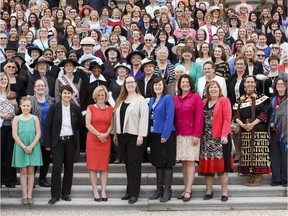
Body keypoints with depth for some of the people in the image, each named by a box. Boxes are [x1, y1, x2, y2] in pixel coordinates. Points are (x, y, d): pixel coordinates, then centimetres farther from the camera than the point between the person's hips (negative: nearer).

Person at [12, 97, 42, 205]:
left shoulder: (35, 118, 4)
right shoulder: (16, 119, 3)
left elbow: (38, 133, -1)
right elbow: (14, 135, -3)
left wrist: (31, 146, -12)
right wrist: (24, 147, -11)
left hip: (33, 148, 0)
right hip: (20, 147, 0)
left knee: (30, 171, 3)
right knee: (23, 171, 2)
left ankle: (29, 195, 7)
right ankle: (24, 195, 5)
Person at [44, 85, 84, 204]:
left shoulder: (75, 108, 3)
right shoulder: (54, 107, -4)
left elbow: (80, 124, 17)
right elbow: (48, 126, -4)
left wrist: (73, 129, 4)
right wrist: (47, 143, -6)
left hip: (71, 141, 3)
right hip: (57, 141, -3)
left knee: (69, 168, 7)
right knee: (57, 167, -7)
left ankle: (66, 193, 19)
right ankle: (55, 195, 0)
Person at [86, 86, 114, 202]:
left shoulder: (110, 109, 9)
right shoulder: (90, 108, 3)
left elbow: (111, 125, 6)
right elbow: (88, 124, -4)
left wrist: (105, 134, -12)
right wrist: (99, 134, -12)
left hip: (106, 140, 2)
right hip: (92, 139, -2)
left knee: (104, 165, 2)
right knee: (92, 165, -2)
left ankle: (103, 191, 5)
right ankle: (95, 191, 2)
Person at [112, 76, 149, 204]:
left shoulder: (141, 100, -5)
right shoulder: (120, 100, 14)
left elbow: (143, 118, -12)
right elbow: (116, 117, 15)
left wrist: (141, 136, -18)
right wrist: (115, 133, 11)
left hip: (135, 136, -6)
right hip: (123, 136, 6)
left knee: (134, 164, -3)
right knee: (127, 164, 11)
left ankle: (134, 193, 2)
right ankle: (129, 191, 18)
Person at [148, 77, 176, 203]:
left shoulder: (168, 98, -8)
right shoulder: (151, 100, 13)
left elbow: (169, 117, -14)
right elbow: (150, 117, 15)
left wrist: (165, 135, -19)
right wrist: (149, 134, 5)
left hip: (166, 135, -7)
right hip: (154, 135, 7)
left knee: (167, 163, -1)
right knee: (157, 163, 11)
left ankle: (167, 190, 5)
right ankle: (159, 189, 19)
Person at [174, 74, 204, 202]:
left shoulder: (195, 97, -3)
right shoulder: (176, 98, 11)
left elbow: (199, 117, -7)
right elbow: (174, 116, 13)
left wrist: (196, 135, -13)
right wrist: (174, 133, 5)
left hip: (191, 135, -5)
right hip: (179, 135, 5)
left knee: (190, 162, -6)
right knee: (183, 162, 6)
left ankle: (188, 190, -6)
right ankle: (186, 189, 11)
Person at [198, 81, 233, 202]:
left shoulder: (224, 101, -1)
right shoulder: (204, 102, 14)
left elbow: (227, 118, -9)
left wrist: (224, 135, -19)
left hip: (220, 138, -4)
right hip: (206, 138, 5)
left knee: (221, 164, -3)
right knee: (207, 164, 6)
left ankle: (224, 192, 4)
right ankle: (209, 191, 14)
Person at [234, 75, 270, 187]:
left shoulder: (261, 98, 4)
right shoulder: (240, 100, 15)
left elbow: (264, 114, -6)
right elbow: (236, 115, 8)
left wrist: (252, 124, -15)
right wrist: (242, 124, -11)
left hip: (258, 129, -4)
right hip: (244, 130, 4)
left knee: (258, 153, -8)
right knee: (247, 154, 3)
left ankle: (258, 178, -5)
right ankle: (251, 177, 9)